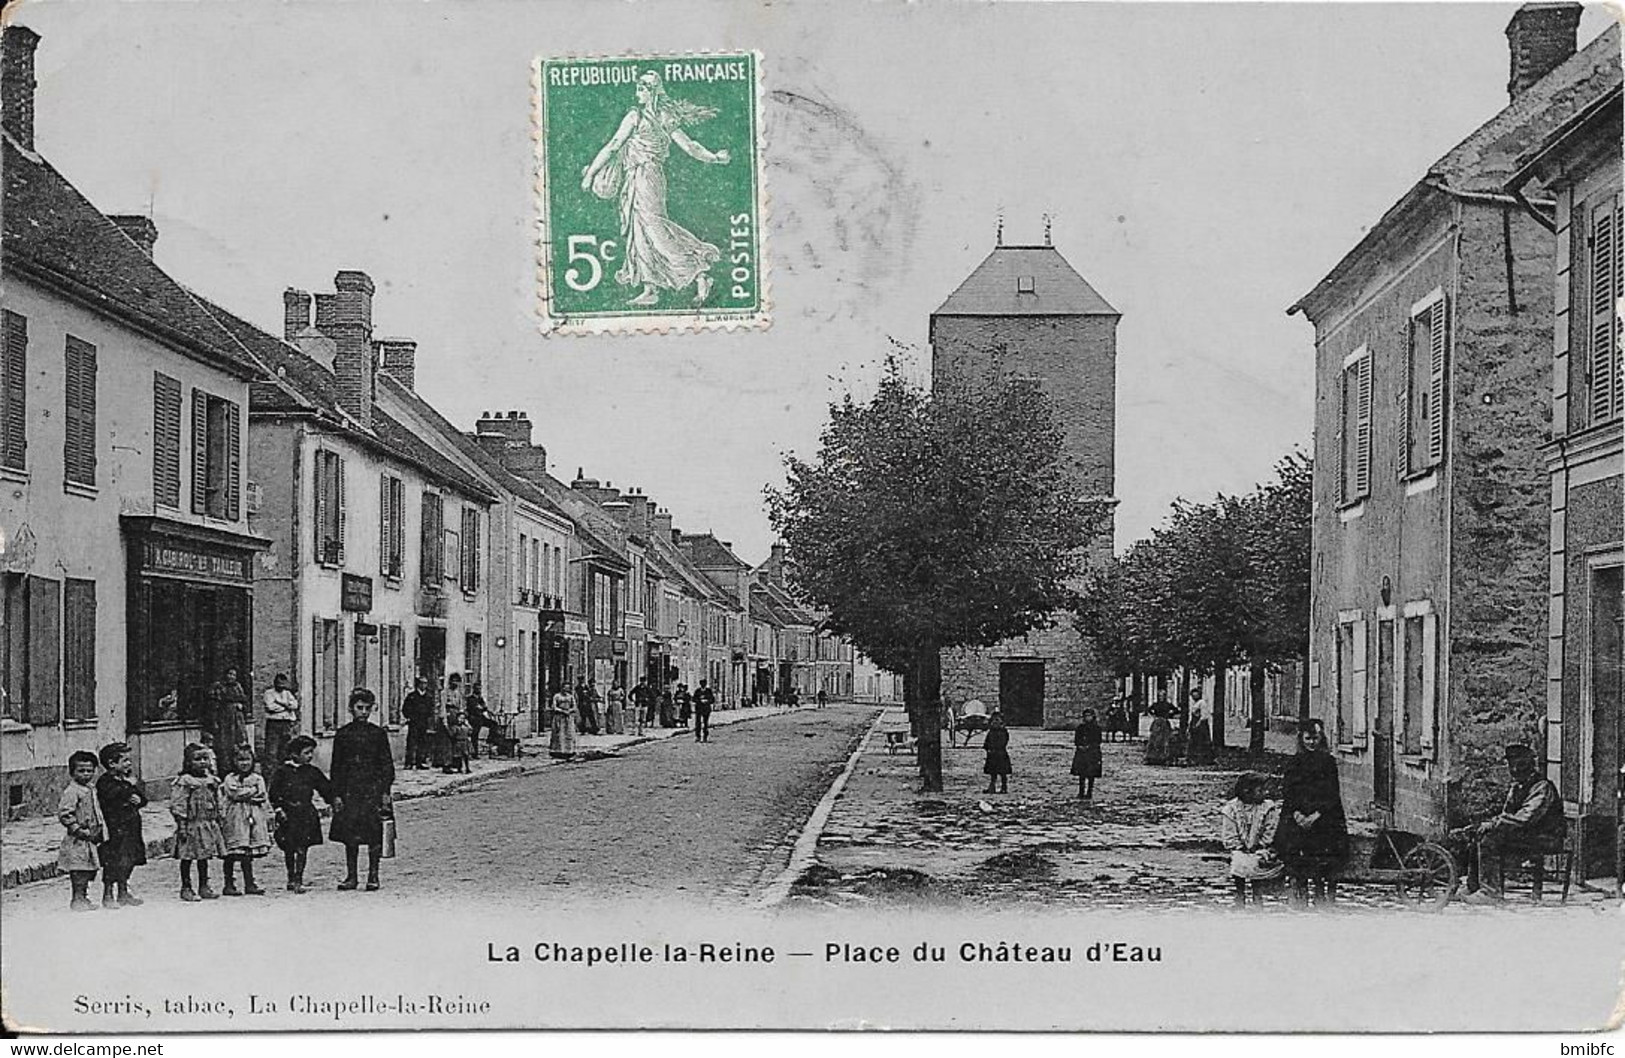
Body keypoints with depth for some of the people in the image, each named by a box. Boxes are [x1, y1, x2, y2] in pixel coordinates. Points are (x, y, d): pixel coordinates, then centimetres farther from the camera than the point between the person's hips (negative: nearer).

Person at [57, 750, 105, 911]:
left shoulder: (91, 790, 14)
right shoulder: (72, 791, -14)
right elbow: (64, 813, -19)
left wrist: (100, 829, 18)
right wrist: (78, 829, -20)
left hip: (91, 838, 9)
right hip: (77, 840, -9)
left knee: (90, 868, 11)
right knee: (79, 868, -7)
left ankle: (83, 897, 20)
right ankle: (77, 899, -2)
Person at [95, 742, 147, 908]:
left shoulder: (127, 781, 15)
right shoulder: (105, 782, -9)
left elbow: (143, 800, 18)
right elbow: (111, 798, -25)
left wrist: (138, 799, -6)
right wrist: (130, 786, -18)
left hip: (131, 826, 8)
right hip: (115, 827, -8)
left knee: (128, 861, 13)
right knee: (112, 862, -5)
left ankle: (123, 893, 23)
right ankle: (108, 896, 4)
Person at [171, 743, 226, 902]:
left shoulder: (212, 781, 11)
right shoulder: (183, 782, -9)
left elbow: (218, 804, 19)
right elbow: (177, 806, -12)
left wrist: (218, 822, 17)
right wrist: (182, 826, -16)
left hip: (209, 824, 6)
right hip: (191, 824, -6)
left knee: (204, 857, 12)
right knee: (187, 857, 1)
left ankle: (204, 887, 19)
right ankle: (186, 888, 9)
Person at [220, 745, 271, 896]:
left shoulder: (258, 779, 14)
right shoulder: (230, 779, 1)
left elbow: (264, 799, 16)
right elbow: (235, 793, -15)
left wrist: (268, 818, 12)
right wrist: (254, 791, -7)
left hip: (254, 818, 4)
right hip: (235, 819, -4)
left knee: (248, 855, 5)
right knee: (232, 854, -1)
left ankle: (249, 884, 7)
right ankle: (229, 885, 5)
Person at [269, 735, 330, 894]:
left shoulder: (313, 772, 7)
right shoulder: (283, 771, -1)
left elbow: (326, 789, 13)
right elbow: (274, 793, 1)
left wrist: (333, 800, 2)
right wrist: (279, 809, -6)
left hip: (306, 815, 1)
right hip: (288, 815, -1)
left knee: (302, 848, -4)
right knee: (288, 848, 5)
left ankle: (298, 879, -1)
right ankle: (291, 878, 20)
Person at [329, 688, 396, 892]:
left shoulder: (378, 734, 4)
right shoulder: (342, 734, 6)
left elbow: (387, 764, 5)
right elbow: (336, 766, 7)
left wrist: (385, 791, -3)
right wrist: (336, 794, 1)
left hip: (373, 788, -1)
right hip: (349, 789, 1)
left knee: (374, 835, -2)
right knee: (350, 836, 2)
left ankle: (373, 876, 6)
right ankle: (351, 876, 11)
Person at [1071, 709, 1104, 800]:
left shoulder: (1096, 727, -1)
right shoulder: (1080, 727, 10)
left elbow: (1098, 741, -5)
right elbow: (1076, 739, 10)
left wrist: (1089, 746, -15)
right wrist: (1079, 746, -8)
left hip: (1092, 752, -4)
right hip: (1081, 752, 4)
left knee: (1091, 774, -2)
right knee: (1081, 773, 4)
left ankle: (1089, 792, 4)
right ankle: (1081, 792, 10)